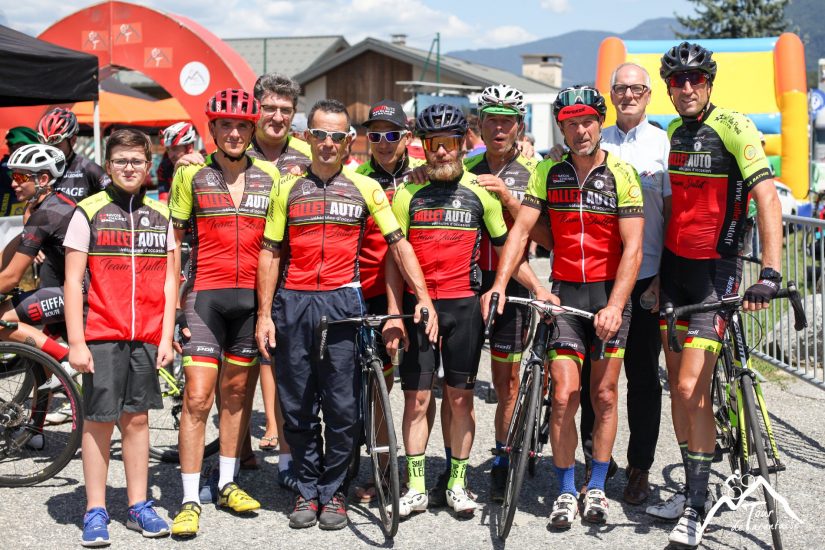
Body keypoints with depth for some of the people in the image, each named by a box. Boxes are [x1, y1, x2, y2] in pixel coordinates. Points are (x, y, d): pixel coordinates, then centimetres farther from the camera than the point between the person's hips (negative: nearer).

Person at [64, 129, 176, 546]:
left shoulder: (160, 215, 9)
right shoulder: (89, 211, -1)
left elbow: (169, 281, 9)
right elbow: (73, 281, -4)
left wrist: (166, 337, 2)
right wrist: (75, 342, -9)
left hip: (146, 338, 3)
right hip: (101, 335, -3)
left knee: (137, 418, 9)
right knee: (99, 419, 1)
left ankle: (138, 507, 17)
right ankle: (95, 512, 9)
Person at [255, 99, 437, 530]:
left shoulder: (365, 188, 7)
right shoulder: (288, 188, 9)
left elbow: (398, 244, 3)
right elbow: (270, 253, 9)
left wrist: (423, 297, -7)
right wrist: (264, 314, 3)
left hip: (343, 302, -1)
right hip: (293, 302, 1)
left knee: (342, 407, 0)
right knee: (297, 408, 6)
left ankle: (333, 491, 15)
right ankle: (308, 491, 20)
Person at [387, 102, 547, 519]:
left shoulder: (480, 191, 3)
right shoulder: (408, 193, 3)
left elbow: (506, 247, 8)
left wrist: (537, 287, -3)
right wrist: (394, 313, -3)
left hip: (463, 304, 0)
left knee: (460, 396, 6)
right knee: (417, 398, 2)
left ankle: (456, 481, 19)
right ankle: (416, 487, 13)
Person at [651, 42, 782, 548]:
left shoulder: (733, 127, -13)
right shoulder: (673, 132, 8)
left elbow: (767, 196, -22)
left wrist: (770, 273, -33)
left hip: (715, 270, -6)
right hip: (673, 267, 6)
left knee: (692, 388, -11)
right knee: (678, 384, 9)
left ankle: (697, 507, 2)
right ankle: (691, 487, 23)